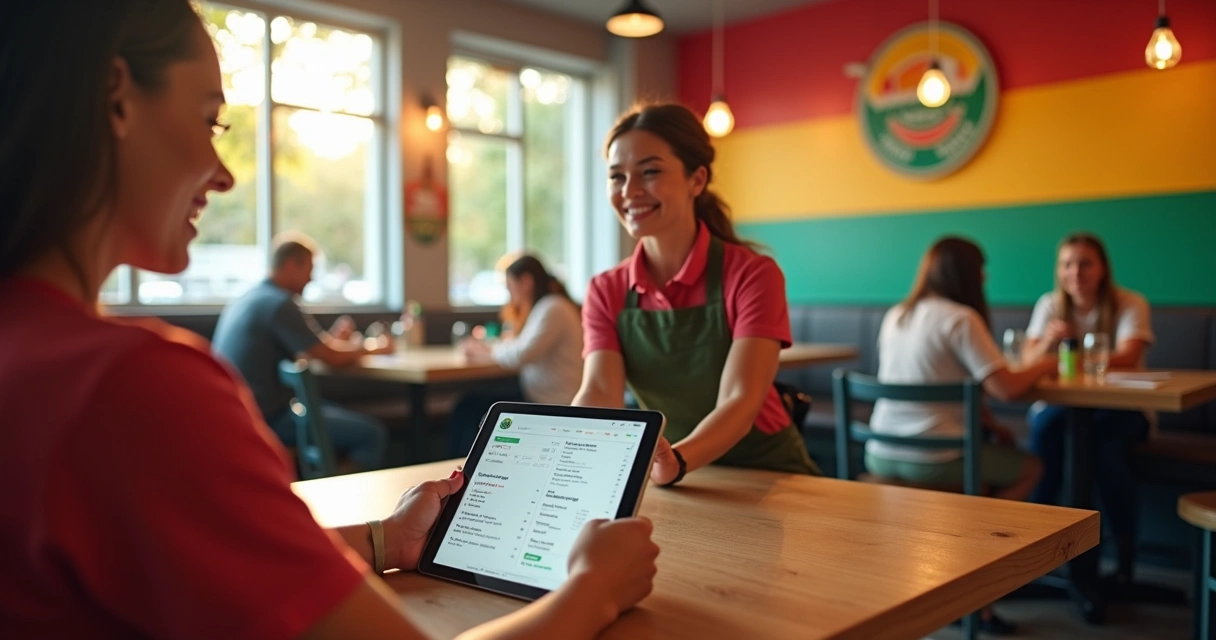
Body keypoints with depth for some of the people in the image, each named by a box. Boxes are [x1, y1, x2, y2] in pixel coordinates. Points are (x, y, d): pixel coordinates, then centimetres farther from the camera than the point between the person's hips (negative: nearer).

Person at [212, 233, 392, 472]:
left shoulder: (248, 298, 11)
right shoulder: (279, 304, -18)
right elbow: (333, 358, -17)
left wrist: (333, 340, 9)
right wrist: (369, 347, 1)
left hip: (244, 412, 11)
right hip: (268, 418, -11)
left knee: (345, 414, 25)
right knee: (373, 432, -11)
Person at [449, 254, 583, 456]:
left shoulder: (553, 309, -18)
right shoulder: (542, 306, 14)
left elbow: (520, 356, -25)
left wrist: (486, 352, -8)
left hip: (550, 404, -10)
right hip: (535, 393, 10)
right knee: (469, 404, 3)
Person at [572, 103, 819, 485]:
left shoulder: (752, 275, -15)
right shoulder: (606, 292, -3)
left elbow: (740, 402, -24)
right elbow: (599, 394, -16)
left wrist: (676, 462, -43)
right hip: (677, 487, 3)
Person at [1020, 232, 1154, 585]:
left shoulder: (1131, 304, -8)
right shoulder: (1049, 305, 0)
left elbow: (1126, 359, -23)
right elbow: (1030, 361, -11)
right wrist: (1048, 341, -34)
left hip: (1122, 406, -2)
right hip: (1063, 403, 2)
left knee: (1105, 437, -35)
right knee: (1046, 423, -33)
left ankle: (1125, 553, -21)